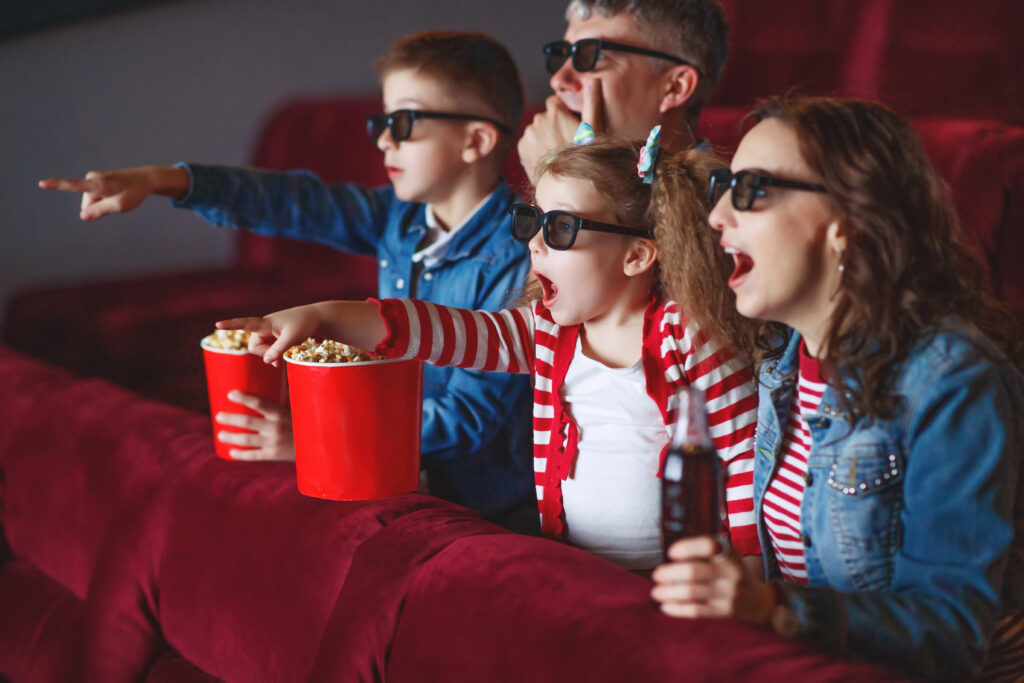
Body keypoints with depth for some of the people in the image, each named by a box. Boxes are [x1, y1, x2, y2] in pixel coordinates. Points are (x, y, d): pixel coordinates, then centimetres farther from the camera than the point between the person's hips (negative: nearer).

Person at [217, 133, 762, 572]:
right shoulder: (547, 332, 8)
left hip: (669, 579, -5)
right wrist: (323, 316, -13)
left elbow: (743, 453, -7)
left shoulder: (687, 337, -8)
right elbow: (449, 332, -2)